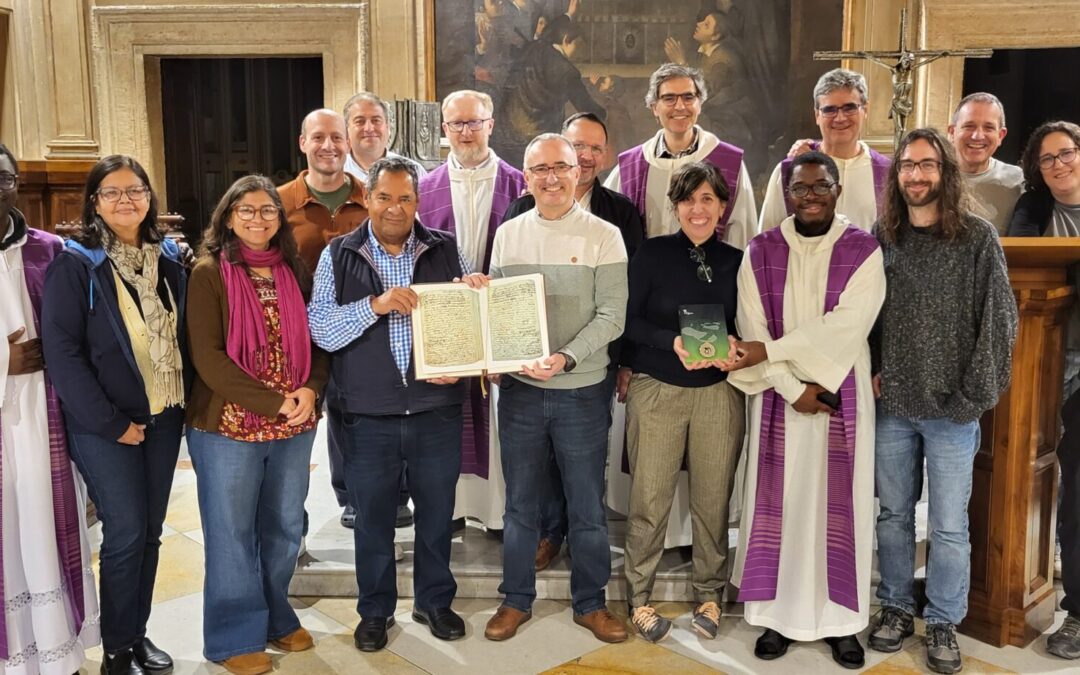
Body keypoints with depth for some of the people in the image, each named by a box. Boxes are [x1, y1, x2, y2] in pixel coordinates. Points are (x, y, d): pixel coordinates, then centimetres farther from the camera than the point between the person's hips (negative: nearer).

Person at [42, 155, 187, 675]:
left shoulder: (168, 258, 7)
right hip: (105, 424, -5)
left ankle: (137, 633, 27)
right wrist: (110, 422, -15)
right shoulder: (75, 264, -10)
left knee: (150, 531, 11)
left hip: (164, 416, 5)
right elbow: (61, 351, -14)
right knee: (125, 533, -2)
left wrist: (186, 398, 2)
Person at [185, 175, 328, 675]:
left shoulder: (295, 272, 7)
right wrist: (273, 402, -18)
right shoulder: (209, 273, -6)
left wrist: (310, 389, -11)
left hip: (295, 427, 5)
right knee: (232, 533, 7)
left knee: (285, 527, 15)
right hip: (228, 426, -4)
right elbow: (207, 356, -14)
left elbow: (317, 339, 10)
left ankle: (275, 617, 34)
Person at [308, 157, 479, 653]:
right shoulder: (339, 256, 0)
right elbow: (320, 330, -9)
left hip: (437, 408, 1)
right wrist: (374, 305, -22)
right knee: (373, 518, 13)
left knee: (437, 511, 14)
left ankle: (435, 601, 34)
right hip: (368, 413, -1)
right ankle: (375, 610, 31)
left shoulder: (445, 250, 3)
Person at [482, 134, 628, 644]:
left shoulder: (603, 235, -4)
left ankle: (590, 603, 26)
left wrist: (565, 359, -22)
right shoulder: (508, 234, 6)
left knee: (587, 507, 9)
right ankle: (516, 600, 28)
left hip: (582, 391, -2)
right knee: (520, 504, 13)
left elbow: (611, 316, -9)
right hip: (518, 389, 2)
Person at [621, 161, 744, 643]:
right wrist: (672, 342, -18)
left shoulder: (735, 261, 7)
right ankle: (639, 597, 16)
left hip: (718, 391, 2)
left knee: (713, 498, 6)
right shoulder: (652, 253, 0)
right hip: (656, 389, -2)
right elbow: (629, 319, -3)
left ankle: (709, 594, 24)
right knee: (649, 499, 0)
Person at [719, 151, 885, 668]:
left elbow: (847, 324, -15)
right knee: (778, 503, 5)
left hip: (843, 397, -1)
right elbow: (752, 331, -5)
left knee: (838, 505, 5)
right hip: (778, 398, 1)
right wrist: (794, 388, -14)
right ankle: (779, 615, 17)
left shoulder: (864, 250, -3)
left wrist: (769, 350, -18)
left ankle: (841, 620, 18)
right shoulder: (760, 252, 1)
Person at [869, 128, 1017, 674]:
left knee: (948, 526, 5)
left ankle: (943, 623, 21)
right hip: (891, 405, 3)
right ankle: (896, 608, 29)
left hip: (951, 409, -3)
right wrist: (871, 372, 1)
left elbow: (999, 320, -5)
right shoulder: (880, 238, 4)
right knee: (893, 514, 13)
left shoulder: (977, 237, -4)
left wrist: (974, 393, -9)